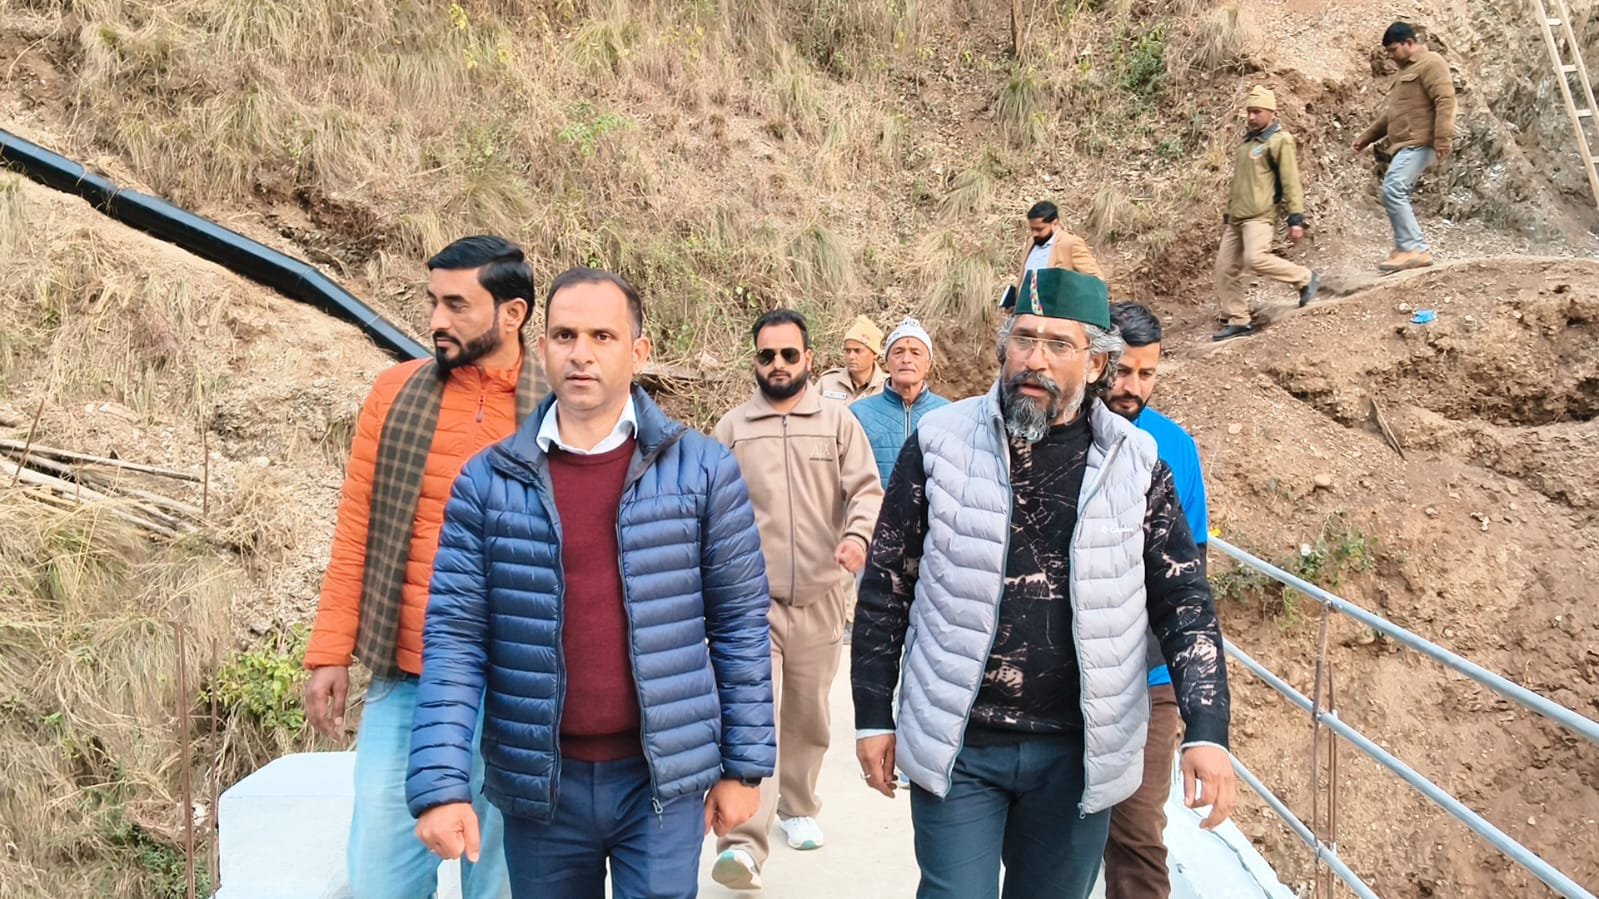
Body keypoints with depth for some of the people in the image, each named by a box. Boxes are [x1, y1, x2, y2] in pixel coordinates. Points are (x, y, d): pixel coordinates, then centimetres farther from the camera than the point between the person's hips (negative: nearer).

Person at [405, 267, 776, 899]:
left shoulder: (702, 469, -5)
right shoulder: (486, 482, -2)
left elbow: (740, 624, -1)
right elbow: (454, 637, -4)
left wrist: (743, 764, 0)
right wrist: (440, 783, -11)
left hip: (664, 779, -1)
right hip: (538, 784, 2)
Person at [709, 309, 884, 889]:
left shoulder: (839, 421, 5)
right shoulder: (732, 428, 6)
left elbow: (867, 489, -2)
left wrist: (857, 534, -21)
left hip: (820, 596, 1)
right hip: (751, 596, -1)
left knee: (808, 715, 13)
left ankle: (798, 808, 34)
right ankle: (744, 845, -14)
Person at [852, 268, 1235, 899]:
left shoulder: (1134, 462, -1)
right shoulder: (940, 442, -5)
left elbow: (1184, 602, 3)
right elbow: (886, 587, 0)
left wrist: (1207, 731, -7)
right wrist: (873, 716, 0)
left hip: (1078, 752, 2)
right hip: (956, 747, -1)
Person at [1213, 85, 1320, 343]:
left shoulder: (1279, 140, -5)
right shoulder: (1246, 141, 20)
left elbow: (1291, 181, -10)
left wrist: (1296, 218, -16)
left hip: (1259, 216, -8)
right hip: (1236, 217, 8)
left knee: (1257, 258, -27)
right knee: (1225, 268, 2)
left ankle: (1306, 279, -5)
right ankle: (1236, 321, 9)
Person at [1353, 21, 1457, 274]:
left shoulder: (1430, 63, -5)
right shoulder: (1407, 70, 26)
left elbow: (1445, 101, -17)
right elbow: (1392, 112, 34)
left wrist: (1443, 138, -26)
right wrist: (1367, 136, 32)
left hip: (1419, 143, -10)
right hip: (1407, 144, 10)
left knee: (1392, 191, -21)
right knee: (1396, 195, 8)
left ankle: (1414, 250, -22)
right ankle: (1409, 249, 11)